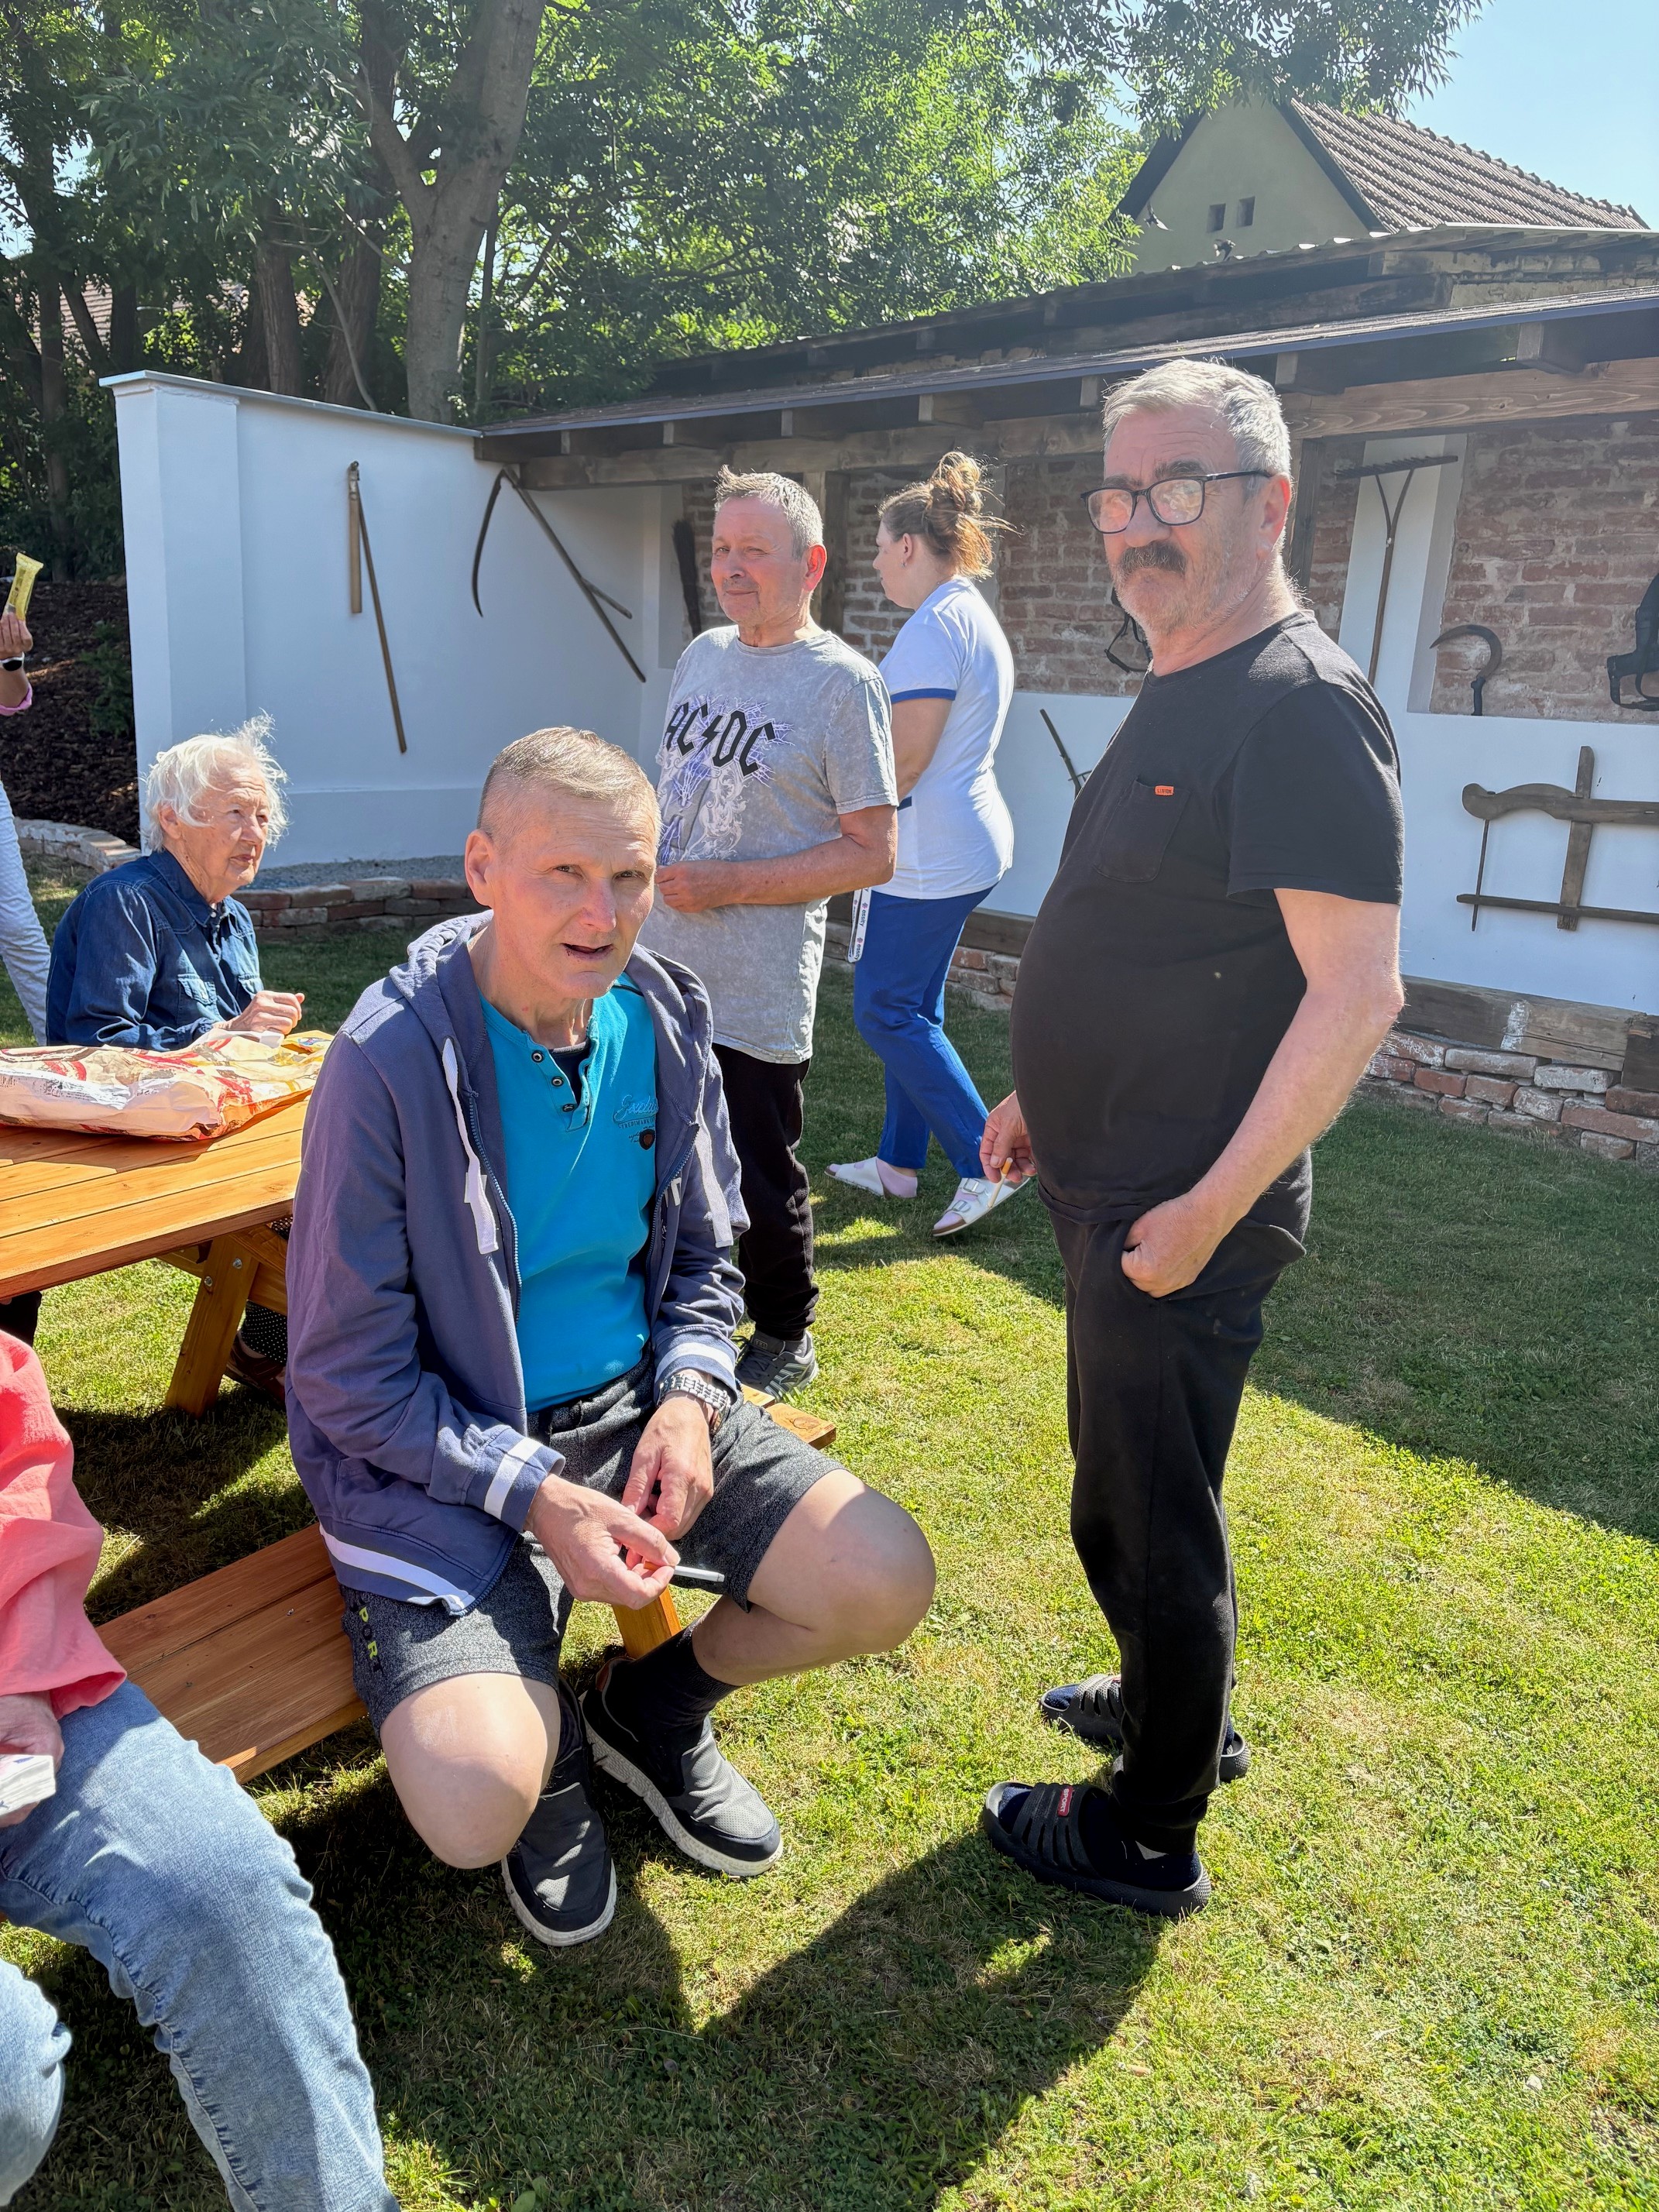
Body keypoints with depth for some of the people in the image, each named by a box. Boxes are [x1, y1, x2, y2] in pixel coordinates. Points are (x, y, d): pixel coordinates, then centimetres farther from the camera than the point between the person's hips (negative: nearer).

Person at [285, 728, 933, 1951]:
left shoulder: (665, 1020, -2)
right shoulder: (389, 1062, -19)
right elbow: (348, 1377, -13)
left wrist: (687, 1395, -8)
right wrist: (532, 1492, -21)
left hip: (636, 1403, 5)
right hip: (444, 1455, -4)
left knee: (887, 1582, -10)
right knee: (476, 1806, -24)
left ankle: (652, 1708, 21)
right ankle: (552, 1747, 17)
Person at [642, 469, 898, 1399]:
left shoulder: (843, 681, -10)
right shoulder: (704, 653, 11)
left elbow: (873, 854, -12)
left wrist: (729, 884, -17)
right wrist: (645, 859, 4)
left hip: (756, 992, -6)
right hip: (660, 971, 7)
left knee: (759, 1182, 5)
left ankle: (786, 1341, 27)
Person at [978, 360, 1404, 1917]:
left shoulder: (1299, 710, -18)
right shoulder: (1178, 696, 12)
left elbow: (1357, 991, -24)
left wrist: (1208, 1208, -23)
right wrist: (1049, 1098, 17)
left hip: (1183, 1218, -9)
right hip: (1115, 1188, 9)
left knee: (1143, 1512, 5)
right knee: (1128, 1483, 24)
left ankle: (1150, 1837, 26)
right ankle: (1176, 1706, 47)